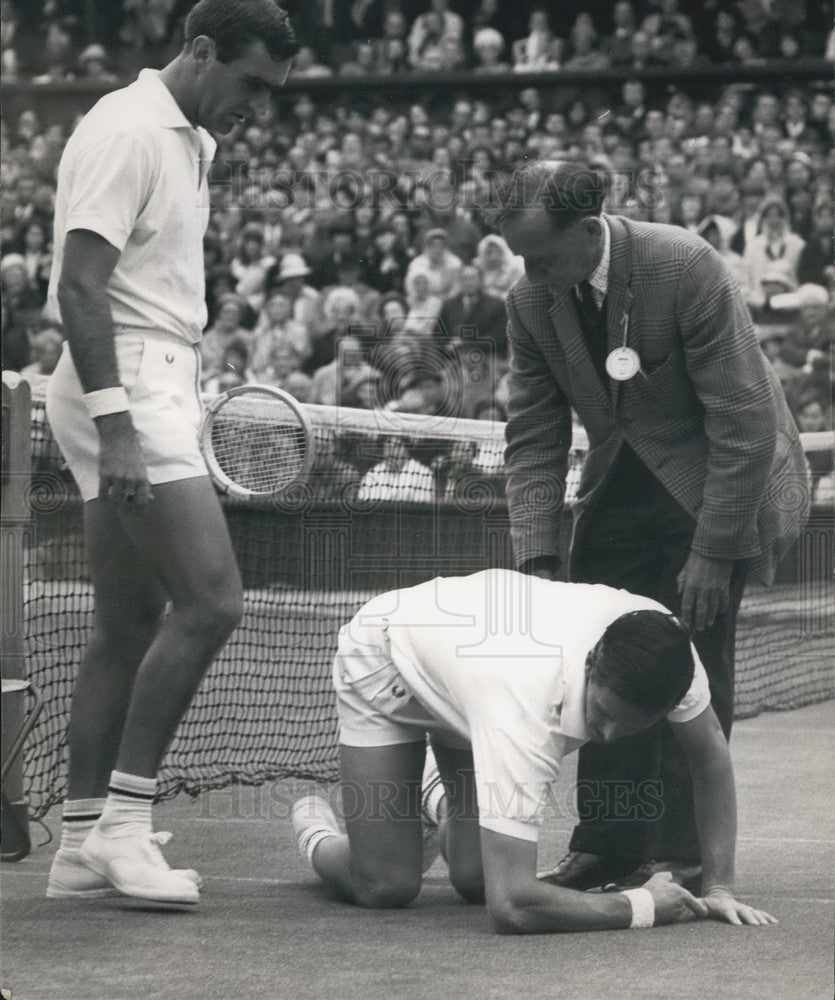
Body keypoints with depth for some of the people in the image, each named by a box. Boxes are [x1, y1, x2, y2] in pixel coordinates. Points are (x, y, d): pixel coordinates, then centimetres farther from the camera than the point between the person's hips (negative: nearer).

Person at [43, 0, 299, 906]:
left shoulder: (185, 141, 17)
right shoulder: (127, 133, -12)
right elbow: (79, 288, -19)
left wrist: (163, 413, 15)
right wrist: (114, 425, -24)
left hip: (151, 391, 10)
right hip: (126, 390, -10)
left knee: (129, 626, 8)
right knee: (210, 601, -15)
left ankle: (82, 844, 11)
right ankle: (122, 820, -11)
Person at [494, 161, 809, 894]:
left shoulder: (688, 269, -25)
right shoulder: (532, 303, -8)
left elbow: (744, 426, -22)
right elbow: (533, 440, -2)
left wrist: (712, 553, -21)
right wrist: (537, 564, -13)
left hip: (715, 484, -6)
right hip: (622, 494, 6)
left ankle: (680, 860, -3)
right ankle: (607, 848, 10)